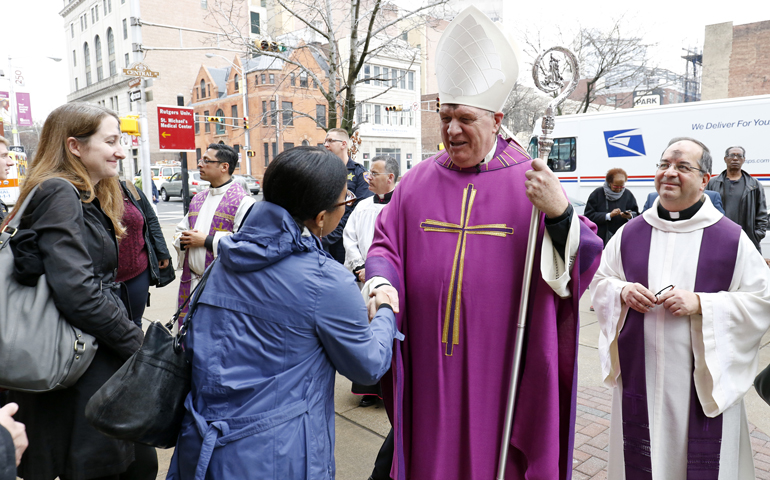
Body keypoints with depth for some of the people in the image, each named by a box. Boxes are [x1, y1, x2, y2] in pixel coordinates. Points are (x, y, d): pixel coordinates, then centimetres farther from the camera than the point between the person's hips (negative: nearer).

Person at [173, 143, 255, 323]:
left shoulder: (242, 201, -10)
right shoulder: (198, 199, 17)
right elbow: (180, 230, 25)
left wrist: (207, 240, -16)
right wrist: (183, 240, 0)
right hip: (190, 282, 7)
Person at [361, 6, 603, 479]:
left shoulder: (531, 183, -5)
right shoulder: (418, 182, 4)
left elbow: (585, 263, -8)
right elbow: (386, 244, 7)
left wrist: (559, 213, -26)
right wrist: (381, 281, -14)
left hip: (498, 369, -2)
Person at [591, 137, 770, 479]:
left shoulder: (730, 238, -5)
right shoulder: (630, 233, 3)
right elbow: (599, 280, 11)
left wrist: (701, 303, -18)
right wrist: (622, 292, -10)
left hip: (704, 382, -2)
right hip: (639, 377, 2)